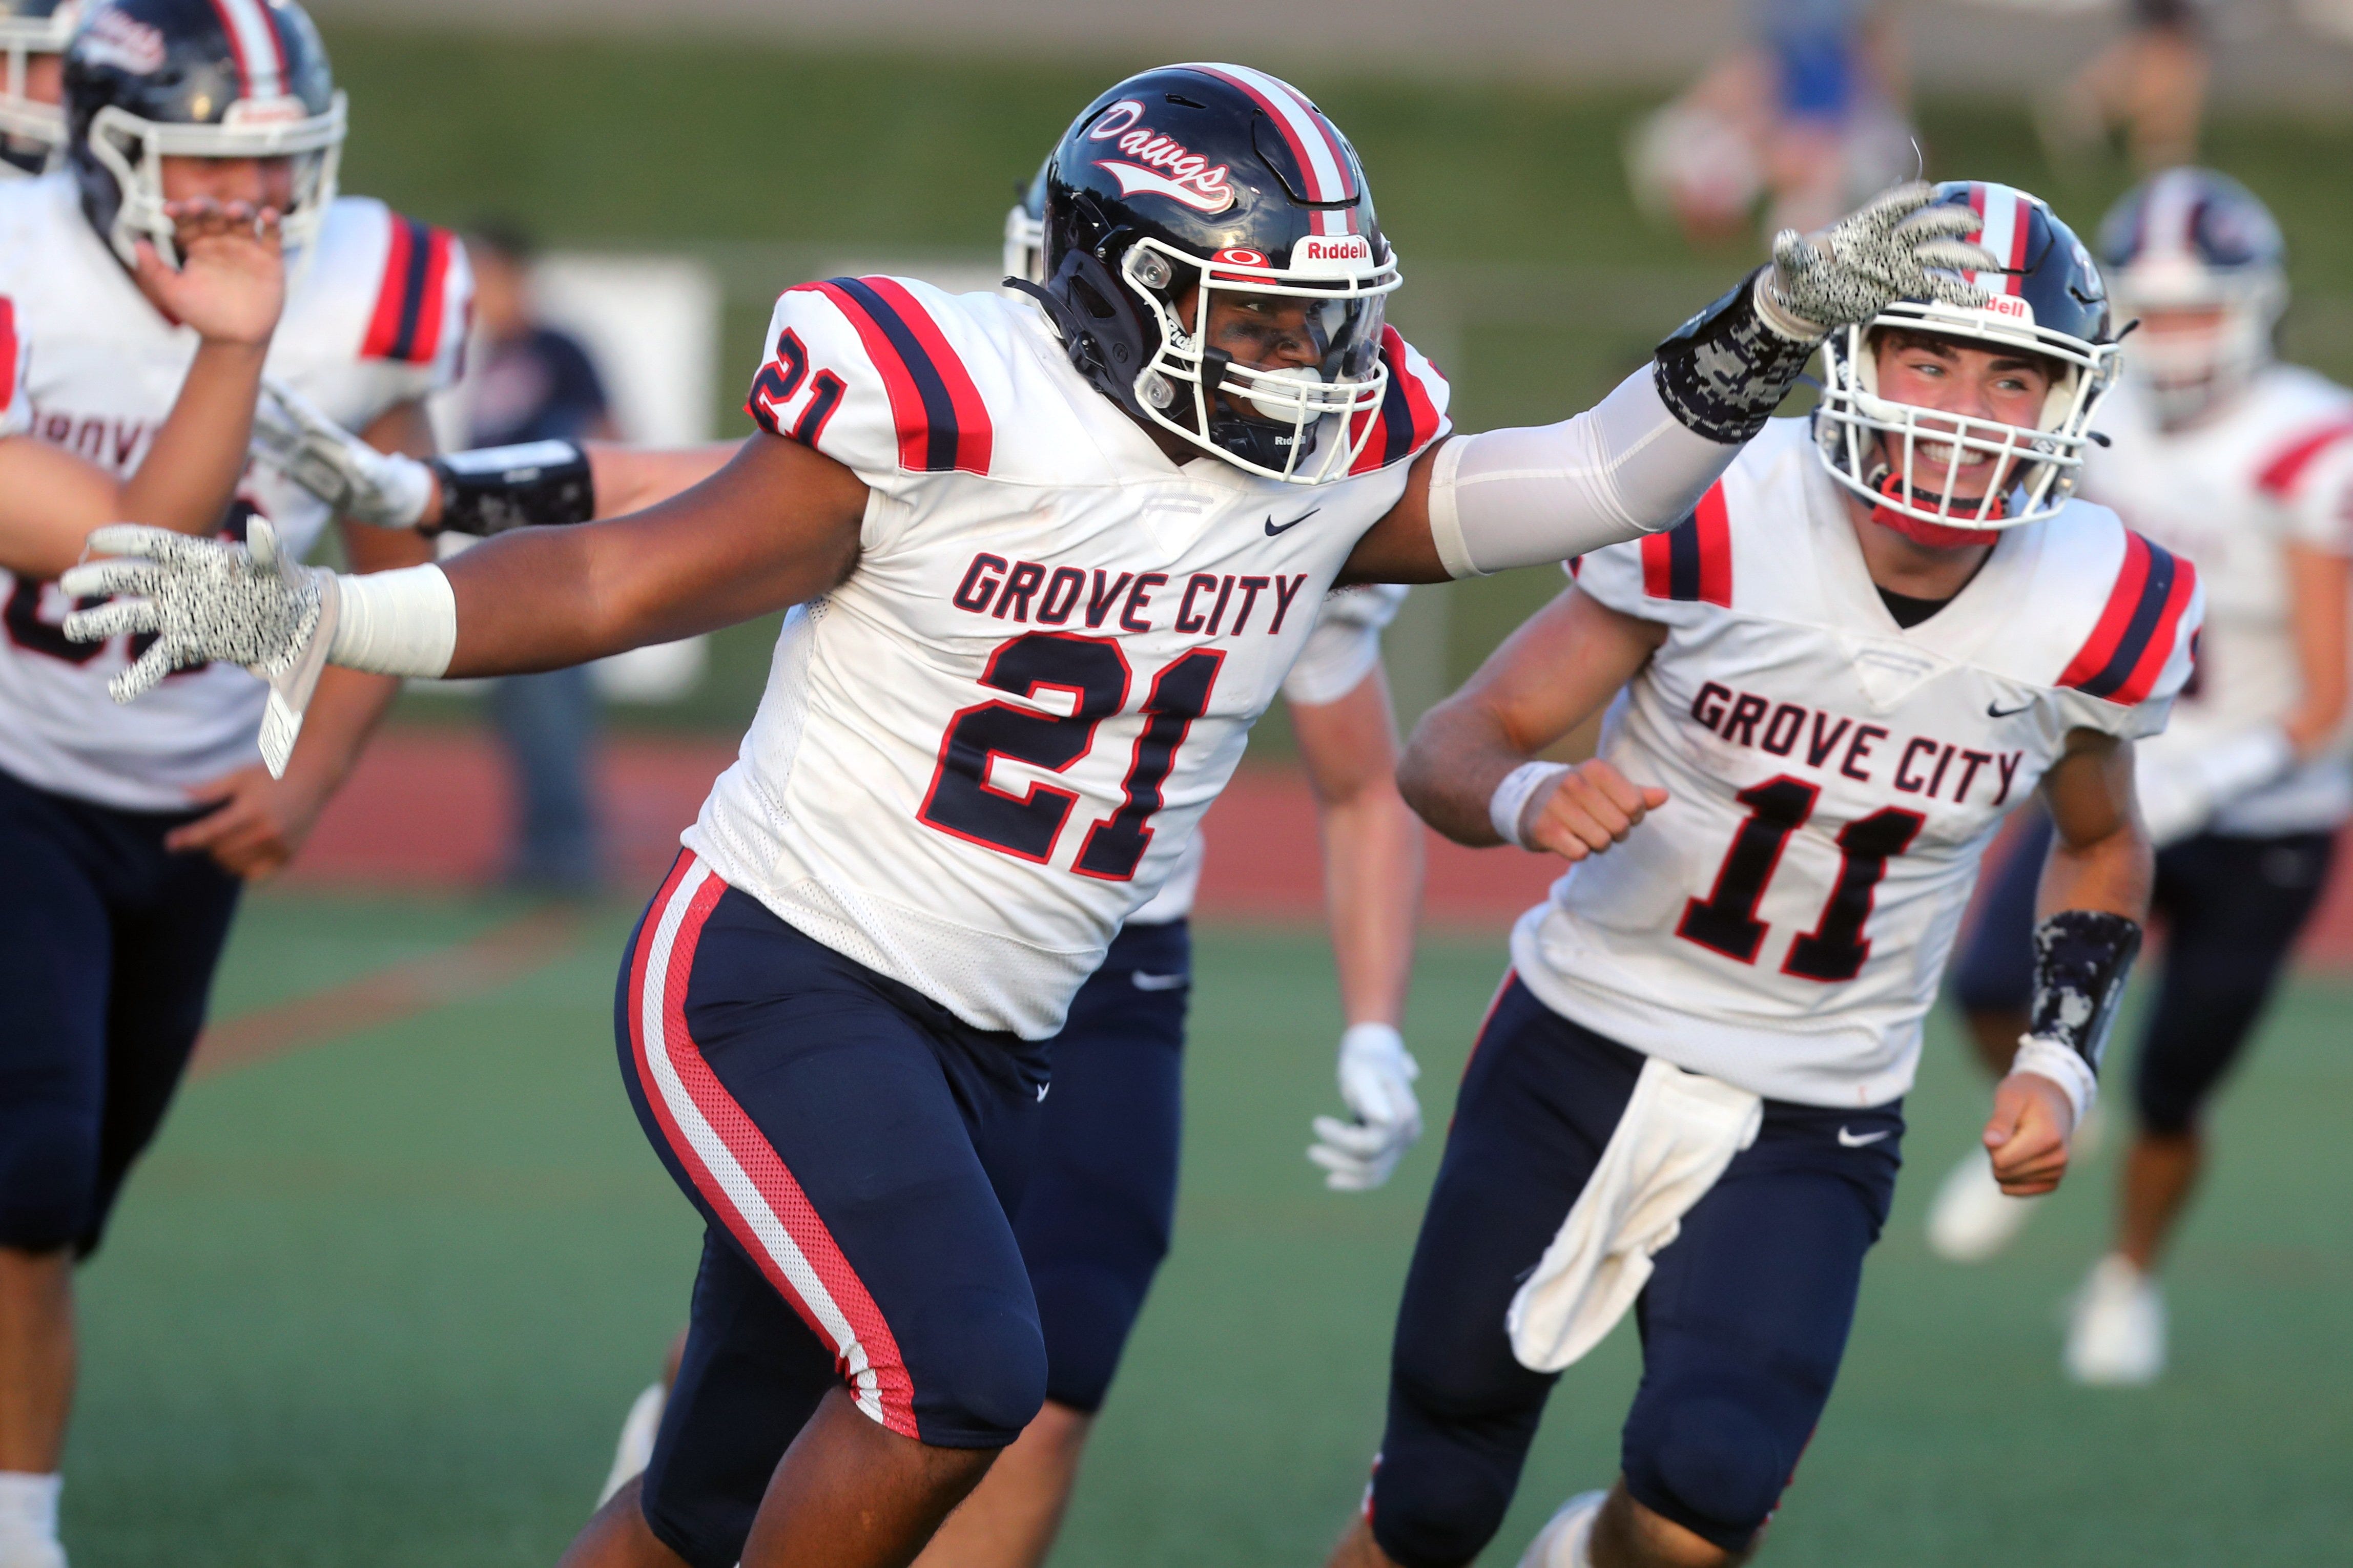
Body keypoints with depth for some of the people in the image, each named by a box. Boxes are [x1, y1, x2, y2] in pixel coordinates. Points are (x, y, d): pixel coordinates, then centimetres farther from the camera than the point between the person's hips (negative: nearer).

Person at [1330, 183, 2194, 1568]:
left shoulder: (2087, 616, -8)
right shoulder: (1718, 521, -15)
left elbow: (2101, 846, 14)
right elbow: (1451, 749, -9)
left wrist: (2060, 1062, 0)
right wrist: (1529, 800, -32)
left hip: (1809, 1132, 1)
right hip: (1583, 1053, 0)